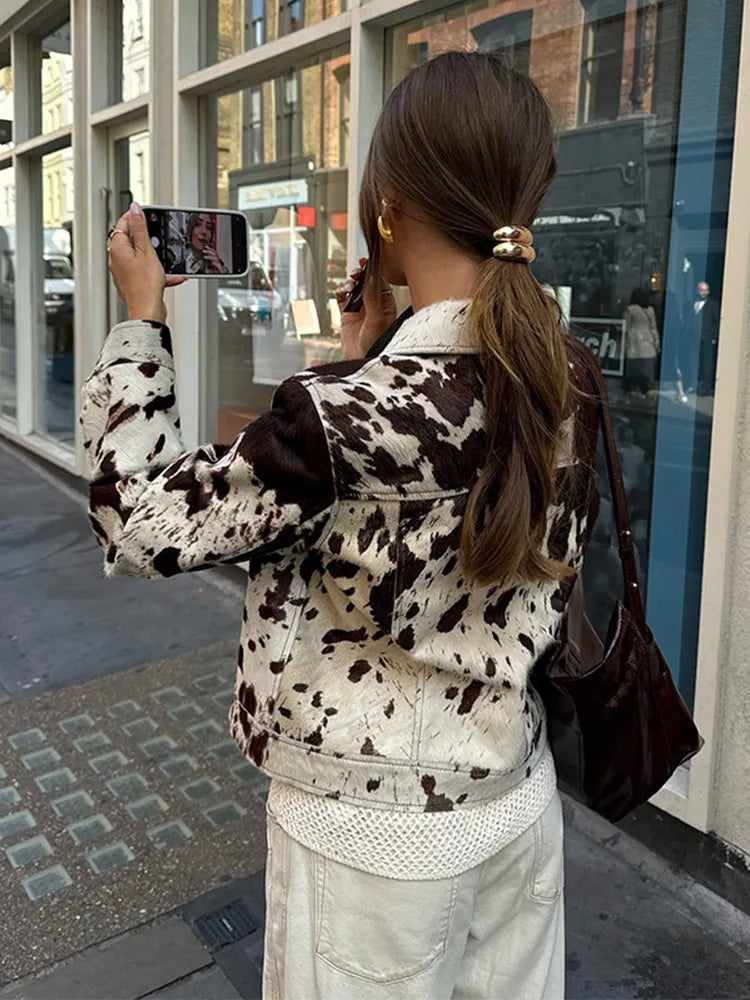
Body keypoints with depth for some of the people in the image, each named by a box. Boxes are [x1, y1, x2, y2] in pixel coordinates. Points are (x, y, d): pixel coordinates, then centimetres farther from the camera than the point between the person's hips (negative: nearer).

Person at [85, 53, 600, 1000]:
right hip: (518, 795, 6)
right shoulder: (563, 379, -6)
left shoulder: (354, 412, -28)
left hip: (376, 825, -6)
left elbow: (144, 522, -15)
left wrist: (140, 317, -7)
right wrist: (369, 360, 6)